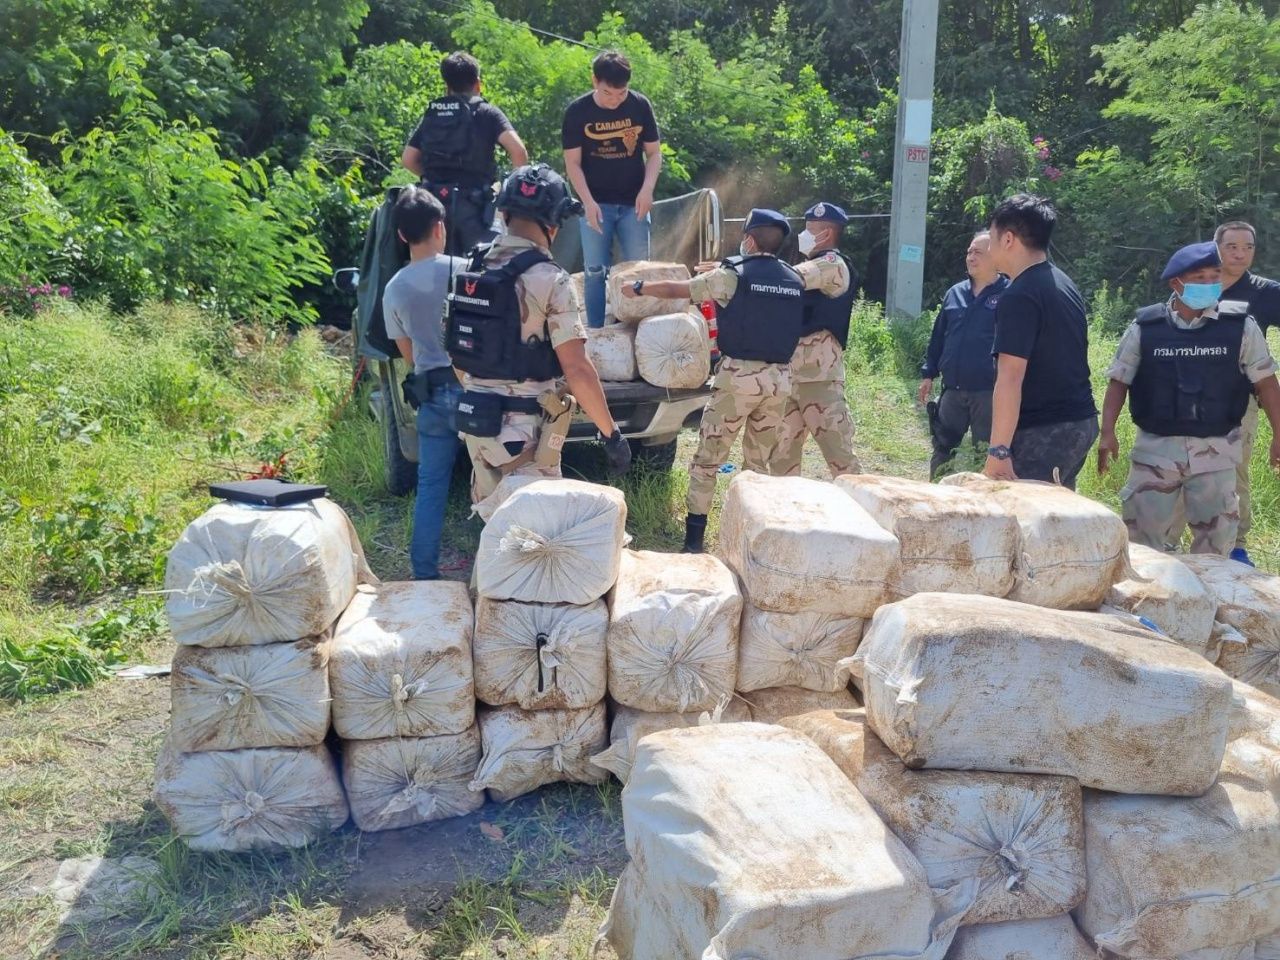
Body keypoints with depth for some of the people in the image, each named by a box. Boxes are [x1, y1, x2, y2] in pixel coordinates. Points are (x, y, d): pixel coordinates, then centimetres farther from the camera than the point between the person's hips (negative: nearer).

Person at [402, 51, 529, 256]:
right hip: (472, 202, -4)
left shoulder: (432, 114, 13)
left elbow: (408, 159, 12)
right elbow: (518, 150, -13)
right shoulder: (486, 112, 1)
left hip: (435, 201, 4)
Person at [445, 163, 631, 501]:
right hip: (523, 427, -7)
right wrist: (612, 434, -11)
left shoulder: (472, 270, 4)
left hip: (472, 417, 7)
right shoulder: (550, 280, -17)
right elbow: (577, 370, -19)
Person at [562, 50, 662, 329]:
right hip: (596, 203, -1)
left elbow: (654, 153, 2)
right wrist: (588, 202, -15)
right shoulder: (578, 111, -7)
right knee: (595, 271, 0)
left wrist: (647, 189, -13)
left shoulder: (640, 106, -4)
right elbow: (572, 162, -5)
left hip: (633, 203, 1)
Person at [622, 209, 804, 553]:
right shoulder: (794, 280, 10)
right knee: (760, 461, 15)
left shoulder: (733, 275, -5)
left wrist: (638, 288, 19)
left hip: (740, 375, -5)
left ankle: (694, 539, 3)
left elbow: (675, 289, 2)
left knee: (708, 458, 3)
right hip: (779, 378, 5)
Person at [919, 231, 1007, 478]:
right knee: (942, 449, 13)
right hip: (952, 390, 5)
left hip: (989, 392, -5)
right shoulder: (955, 293, 11)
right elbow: (938, 336, 16)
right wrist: (928, 373, 13)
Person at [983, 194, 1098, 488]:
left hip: (1043, 432, -9)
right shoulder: (1064, 285, 14)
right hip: (1081, 422, 9)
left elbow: (1010, 378, -23)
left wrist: (998, 451, -24)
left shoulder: (1019, 296, -16)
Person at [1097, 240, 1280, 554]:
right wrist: (1107, 433, -7)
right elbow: (1119, 381, 2)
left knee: (1216, 534, 10)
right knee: (1143, 530, 3)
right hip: (1156, 447, -1)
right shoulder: (1144, 328, -4)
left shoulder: (1240, 326, -2)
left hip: (1216, 450, 1)